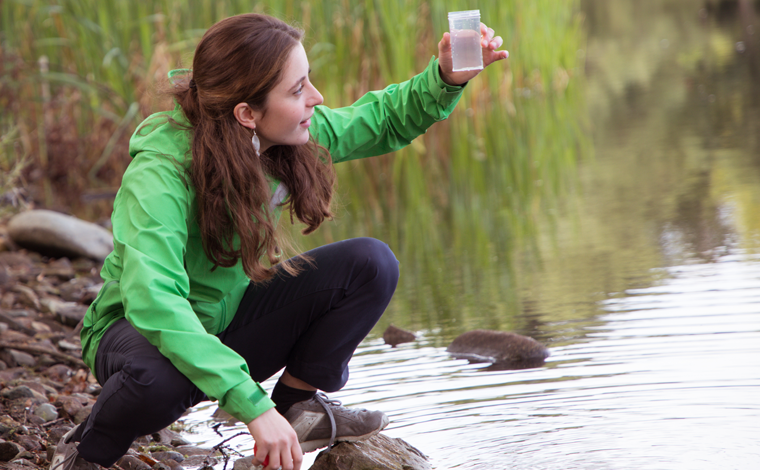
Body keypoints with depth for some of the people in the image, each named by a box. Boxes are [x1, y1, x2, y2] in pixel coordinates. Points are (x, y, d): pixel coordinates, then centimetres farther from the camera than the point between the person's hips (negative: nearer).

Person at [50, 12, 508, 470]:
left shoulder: (288, 137, -13)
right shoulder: (159, 176, -33)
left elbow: (384, 121, 5)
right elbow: (153, 302, -45)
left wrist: (447, 78, -15)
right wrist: (253, 406, -49)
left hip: (229, 323, 6)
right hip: (143, 331, -6)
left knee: (371, 263, -13)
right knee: (159, 376, -42)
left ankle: (298, 403, 5)